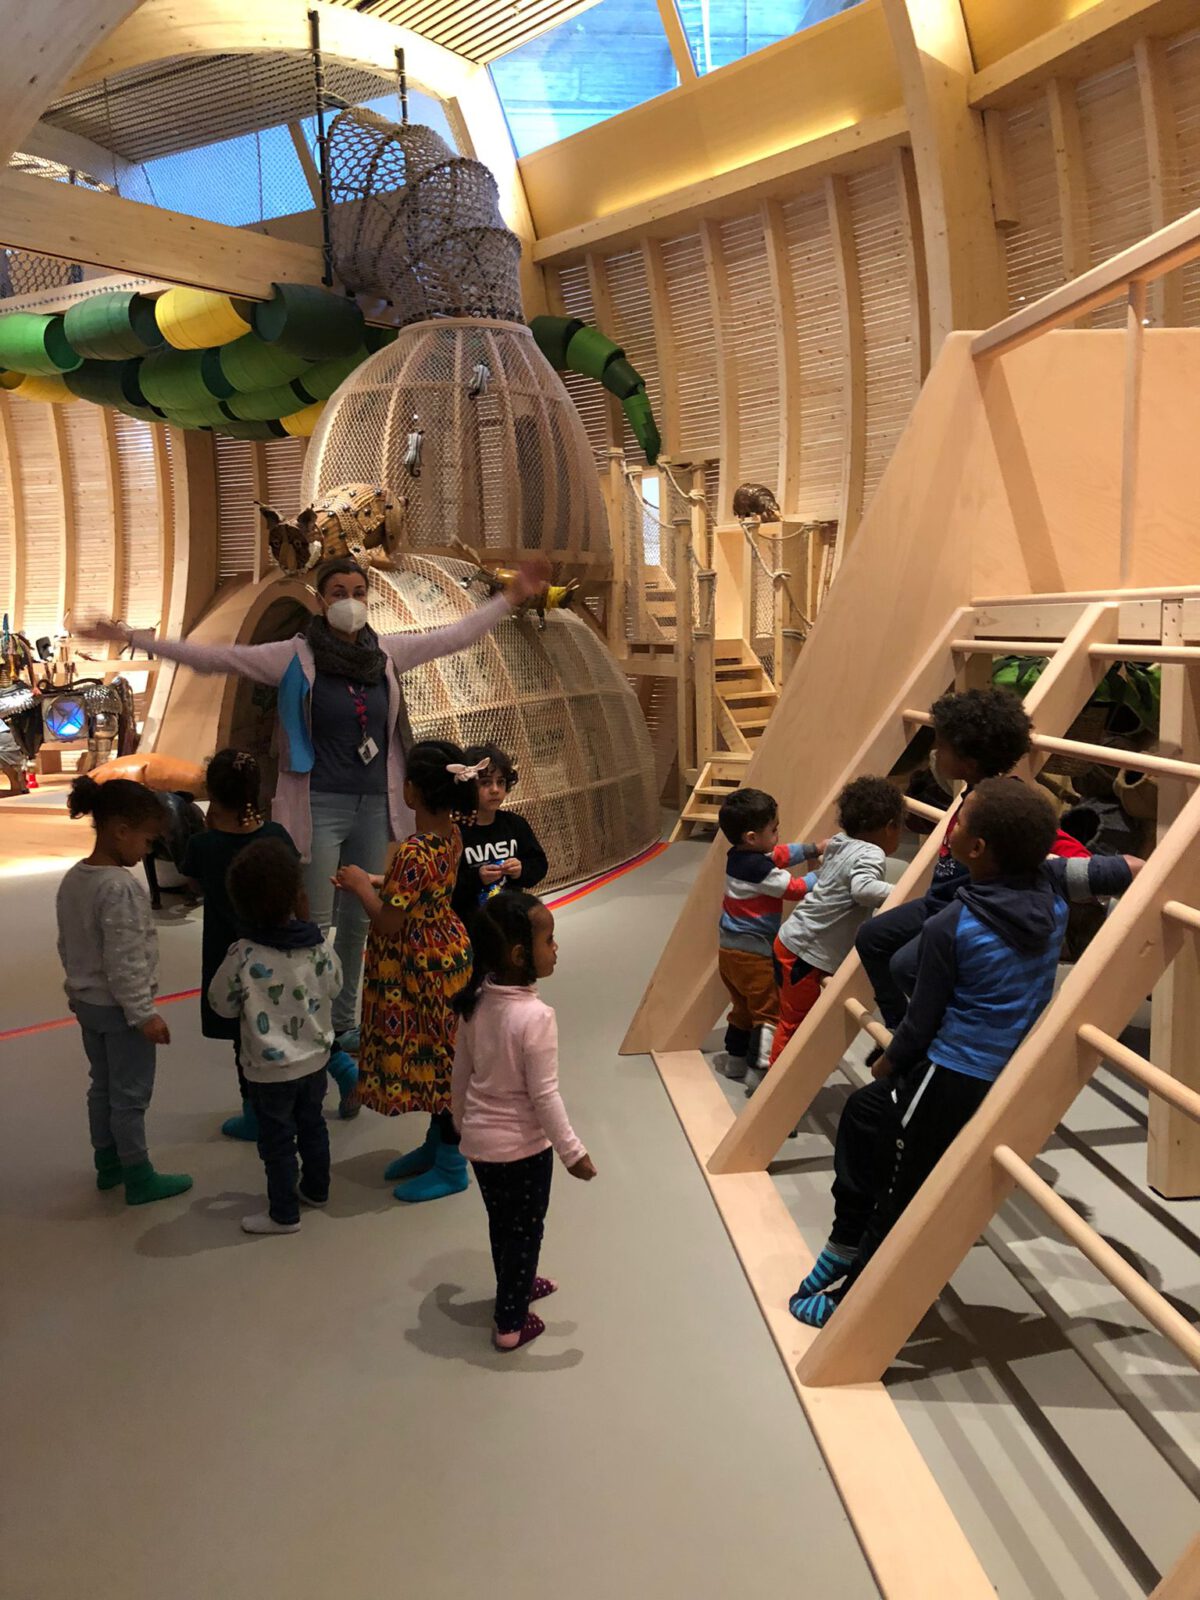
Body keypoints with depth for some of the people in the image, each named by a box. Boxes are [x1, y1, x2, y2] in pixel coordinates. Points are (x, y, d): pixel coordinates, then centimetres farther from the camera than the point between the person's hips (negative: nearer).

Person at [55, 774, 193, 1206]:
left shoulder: (73, 879, 1)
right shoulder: (121, 887, -27)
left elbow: (67, 946, 11)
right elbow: (124, 963, -26)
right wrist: (144, 1014, -20)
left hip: (86, 1002, 9)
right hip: (119, 1008, -9)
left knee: (102, 1086, 21)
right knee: (131, 1095, 4)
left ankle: (108, 1163, 35)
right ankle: (139, 1179, 16)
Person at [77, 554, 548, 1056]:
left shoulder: (386, 652, 5)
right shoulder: (295, 656, -7)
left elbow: (454, 636, 15)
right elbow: (213, 657, -8)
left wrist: (511, 597, 17)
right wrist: (133, 637, -12)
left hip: (374, 806, 5)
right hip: (320, 807, -5)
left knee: (359, 921, 15)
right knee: (314, 924, -1)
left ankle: (344, 1022, 30)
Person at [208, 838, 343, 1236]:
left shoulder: (243, 956, -25)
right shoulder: (319, 944, -15)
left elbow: (221, 1005, -11)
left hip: (269, 1068, -4)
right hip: (315, 1057, 4)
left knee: (277, 1140, 12)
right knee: (312, 1124, 25)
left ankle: (284, 1213, 26)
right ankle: (315, 1188, 43)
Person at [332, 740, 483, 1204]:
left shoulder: (414, 852, -30)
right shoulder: (450, 833, -2)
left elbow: (388, 922, -23)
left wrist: (360, 885, -9)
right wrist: (376, 881, 7)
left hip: (425, 969, -9)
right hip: (442, 956, 9)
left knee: (437, 1061, 6)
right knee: (436, 1059, 22)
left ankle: (451, 1167, 22)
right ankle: (437, 1144, 39)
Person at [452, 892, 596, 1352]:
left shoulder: (476, 1002, -7)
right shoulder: (535, 1016, -28)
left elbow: (461, 1071, 4)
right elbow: (543, 1095, -24)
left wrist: (461, 1119, 20)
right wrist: (572, 1152, -13)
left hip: (479, 1139, 6)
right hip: (522, 1145, -6)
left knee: (502, 1222, 26)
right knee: (525, 1230, 14)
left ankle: (517, 1285, 48)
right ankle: (511, 1323, 28)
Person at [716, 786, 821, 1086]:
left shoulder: (737, 856, 3)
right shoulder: (759, 868, -25)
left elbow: (781, 855, 14)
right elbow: (795, 888, -14)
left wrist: (815, 849, 11)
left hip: (730, 949, 9)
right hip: (753, 953, -9)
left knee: (744, 1007, 22)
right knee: (770, 1009, -1)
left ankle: (735, 1059, 32)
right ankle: (766, 1062, -2)